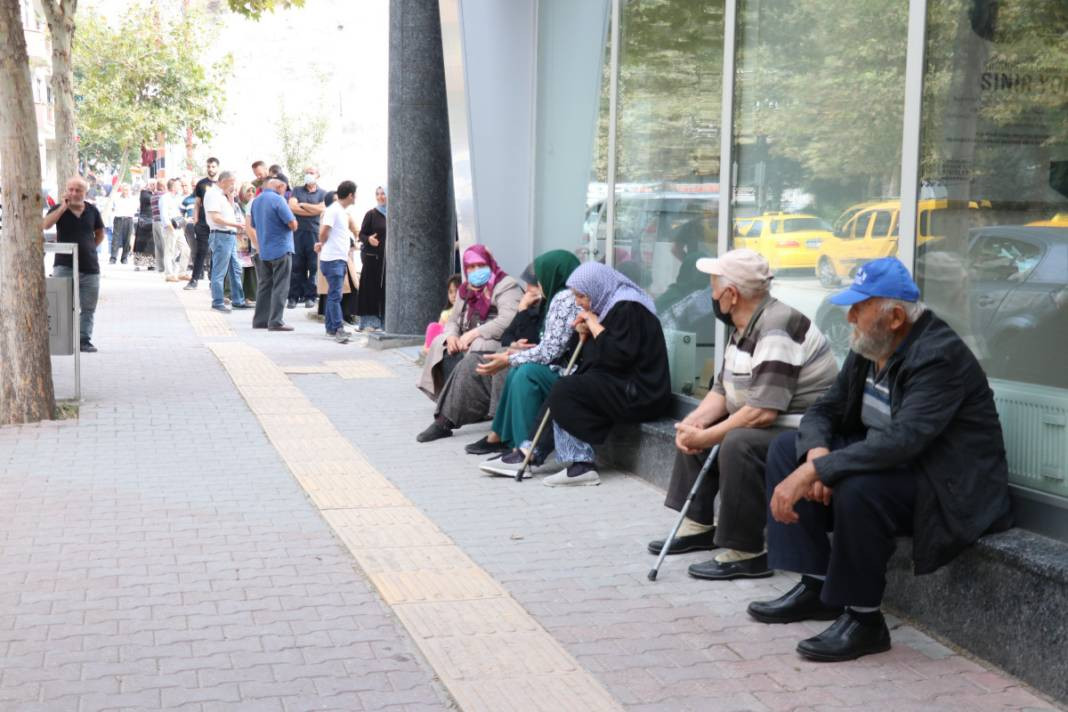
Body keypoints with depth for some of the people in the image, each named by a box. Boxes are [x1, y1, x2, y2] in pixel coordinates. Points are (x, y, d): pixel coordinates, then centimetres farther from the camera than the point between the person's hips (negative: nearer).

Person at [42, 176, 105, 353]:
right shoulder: (59, 209, 0)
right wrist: (63, 207, -20)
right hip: (65, 265, -3)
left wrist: (90, 248, 8)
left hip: (90, 267, 3)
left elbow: (100, 234, 21)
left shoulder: (92, 211, 7)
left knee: (88, 308, 8)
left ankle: (85, 340, 17)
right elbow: (45, 225, -19)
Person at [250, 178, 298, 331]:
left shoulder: (256, 201, 11)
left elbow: (254, 226, 20)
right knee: (280, 288, -3)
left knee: (264, 286, 13)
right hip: (281, 249, -7)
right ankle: (276, 321, -5)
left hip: (263, 251, 7)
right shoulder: (278, 199, -14)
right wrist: (292, 222, 4)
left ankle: (260, 320, 15)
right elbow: (293, 224, -16)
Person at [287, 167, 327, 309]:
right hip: (297, 232, 1)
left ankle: (310, 296, 3)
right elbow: (292, 207, -1)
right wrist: (313, 211, -4)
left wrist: (302, 205, 1)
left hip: (314, 232, -1)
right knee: (296, 265, -1)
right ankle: (293, 296, 2)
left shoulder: (323, 193, 11)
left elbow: (321, 209, -6)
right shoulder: (297, 190, 15)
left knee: (313, 266, -2)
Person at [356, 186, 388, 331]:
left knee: (385, 288, 3)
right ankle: (368, 321, 1)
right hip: (372, 256, -4)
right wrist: (368, 239, -22)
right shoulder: (371, 214, 0)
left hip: (387, 257, 4)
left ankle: (382, 319, 10)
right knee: (370, 287, -3)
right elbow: (361, 234, -3)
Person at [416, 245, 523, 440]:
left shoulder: (506, 287, -5)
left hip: (496, 345, -8)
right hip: (469, 345, 8)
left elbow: (508, 321, -20)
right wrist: (452, 336, -5)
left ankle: (445, 421, -34)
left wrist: (475, 333, -23)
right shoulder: (466, 290, 19)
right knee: (446, 354, -19)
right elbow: (453, 320, 20)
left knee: (468, 365, -33)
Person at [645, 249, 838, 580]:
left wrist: (705, 437, -22)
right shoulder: (745, 327, 8)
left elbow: (762, 412, -31)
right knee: (693, 428, 16)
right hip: (763, 426, 11)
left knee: (738, 443, -34)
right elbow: (723, 389, 11)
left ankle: (746, 554, -24)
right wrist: (694, 421, -8)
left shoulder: (776, 330, -24)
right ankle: (698, 525, 18)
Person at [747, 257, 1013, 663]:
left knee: (857, 488, -36)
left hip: (948, 487, -9)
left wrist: (812, 471, -39)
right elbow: (824, 411, 4)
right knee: (786, 449, 1)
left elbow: (901, 441, -36)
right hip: (884, 462, 9)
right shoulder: (868, 349, 1)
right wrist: (817, 453, -20)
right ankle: (816, 587, 2)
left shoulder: (939, 356, -25)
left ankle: (864, 618, -14)